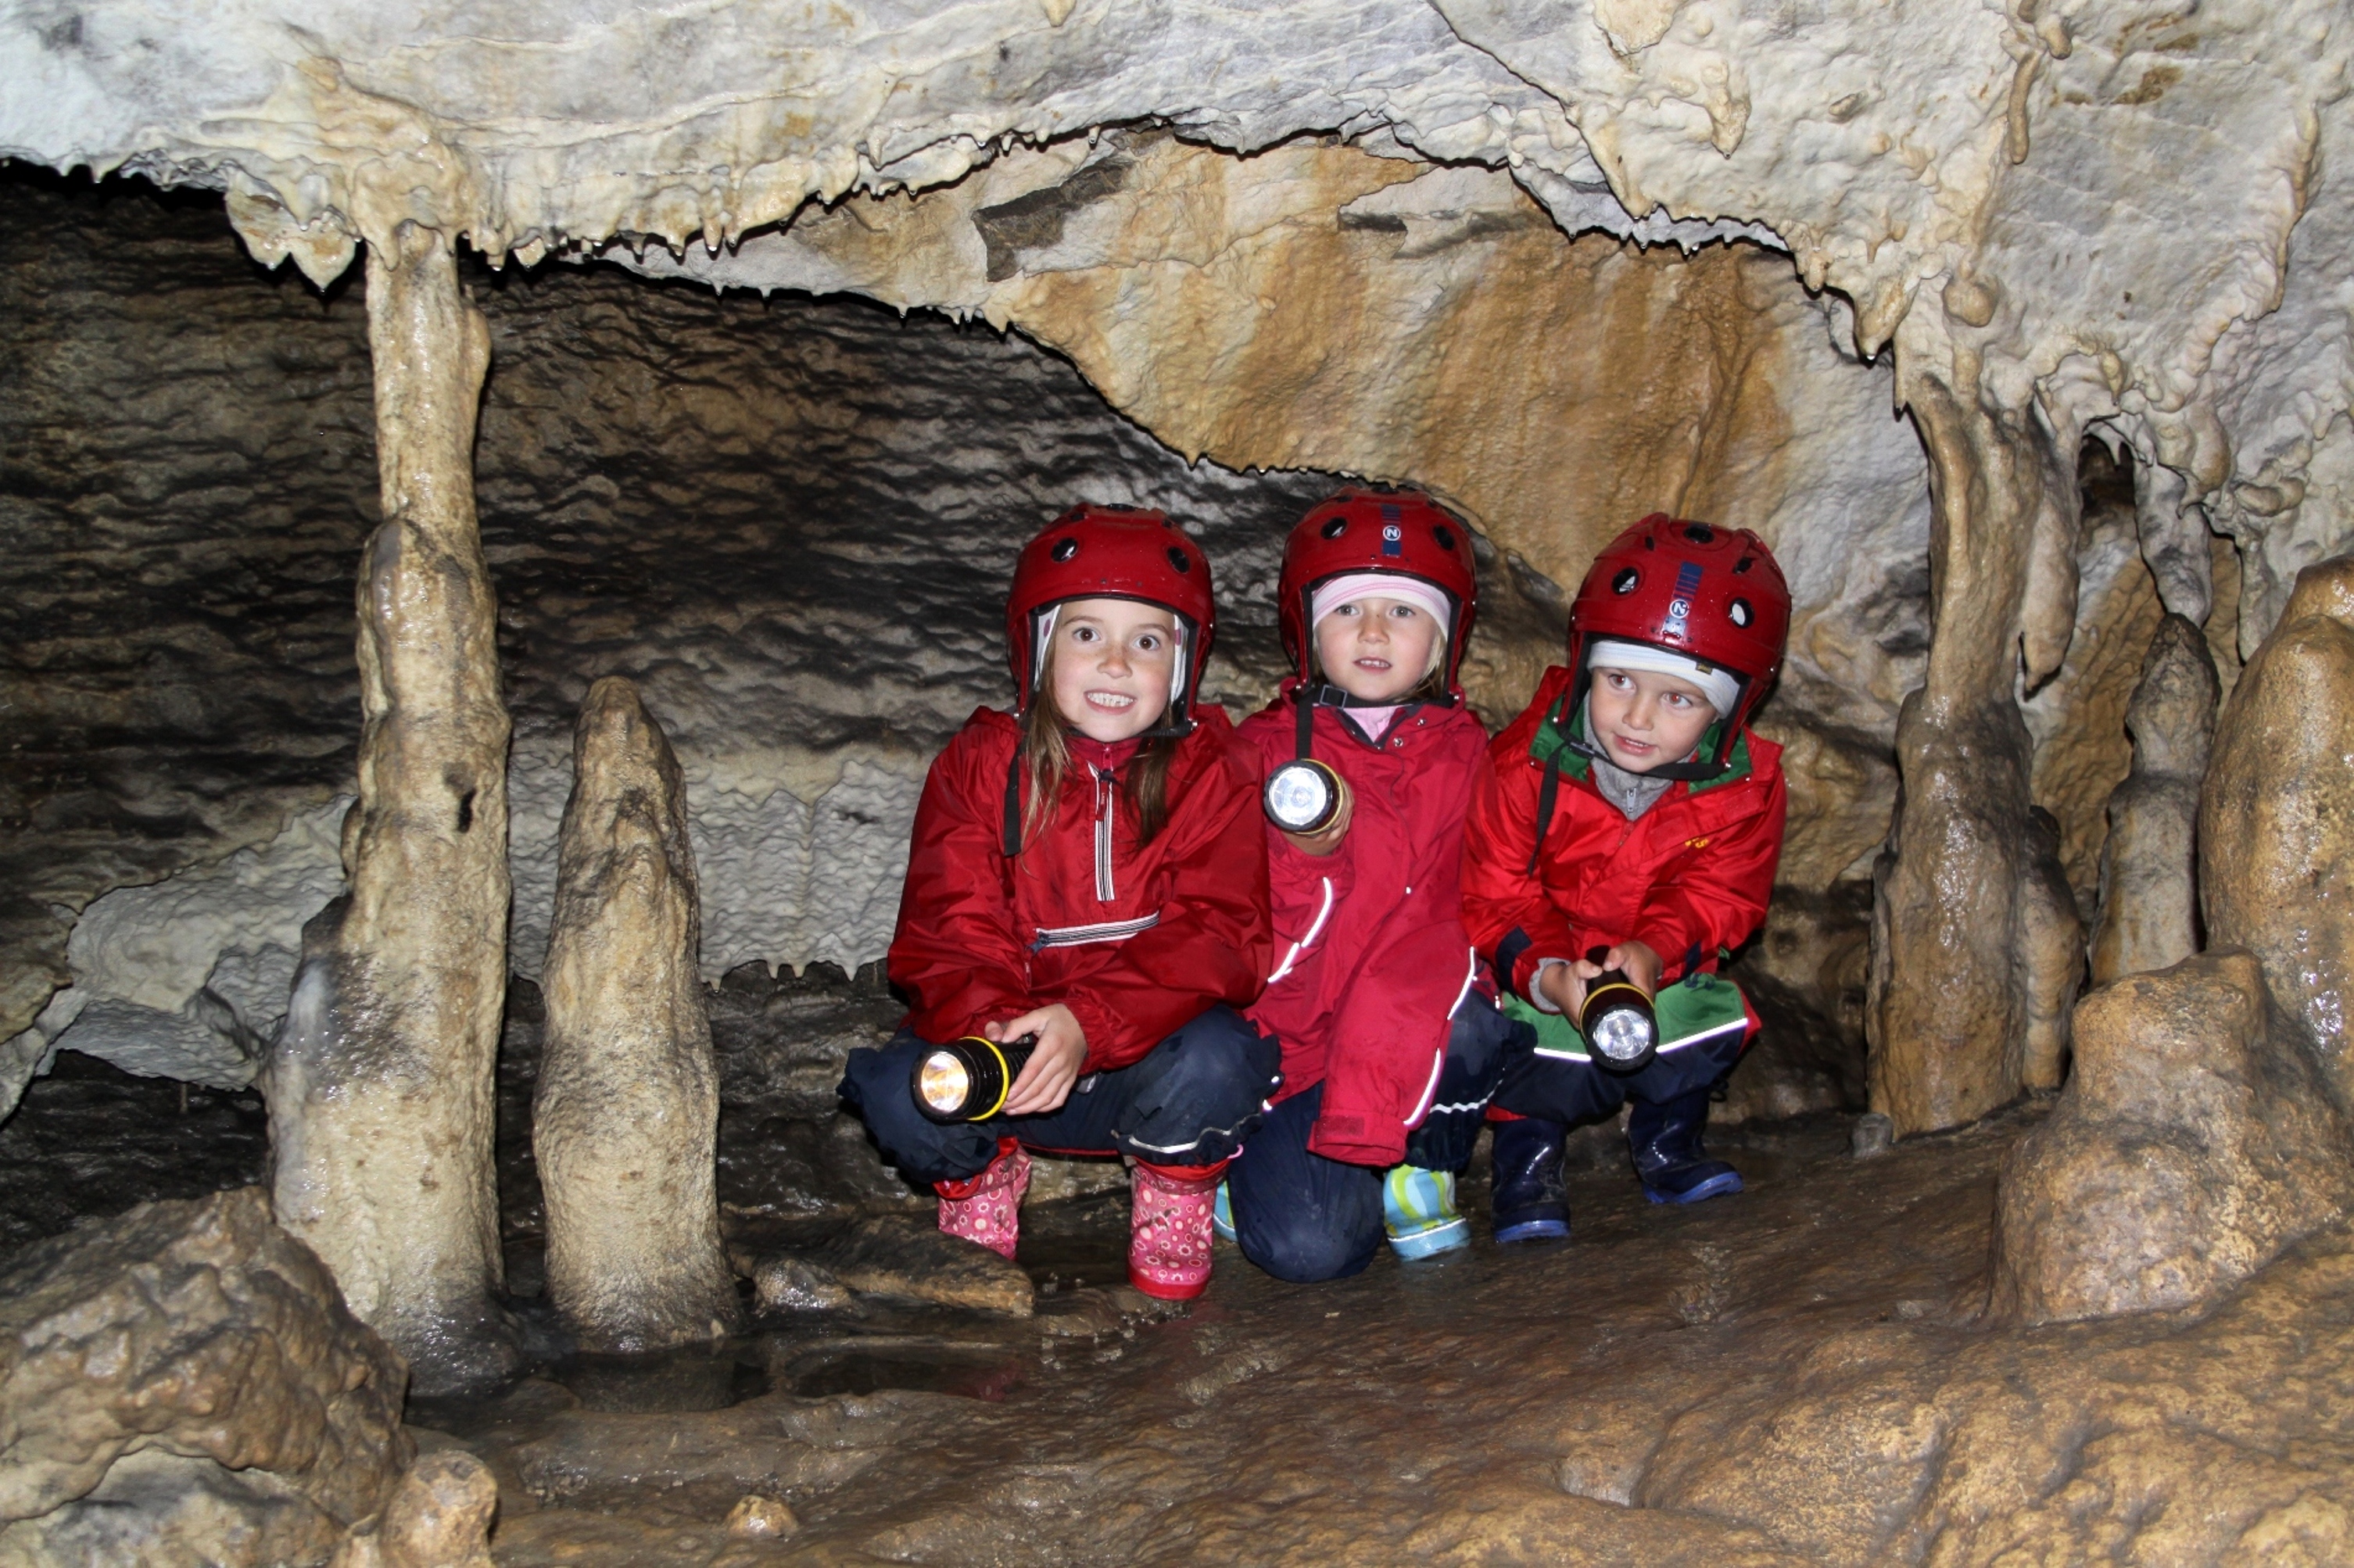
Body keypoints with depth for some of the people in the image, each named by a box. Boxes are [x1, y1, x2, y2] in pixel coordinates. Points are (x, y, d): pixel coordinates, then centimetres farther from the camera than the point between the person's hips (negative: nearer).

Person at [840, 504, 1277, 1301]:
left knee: (1218, 1062, -33)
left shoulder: (1211, 773, -3)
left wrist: (1087, 1023, -32)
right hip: (1005, 1055, 1)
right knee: (898, 1092, -27)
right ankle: (982, 1175, 12)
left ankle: (1175, 1193, 4)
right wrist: (988, 1029, -31)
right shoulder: (980, 764, 1)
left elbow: (1216, 935, -16)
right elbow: (947, 928, -8)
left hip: (1148, 1050, -1)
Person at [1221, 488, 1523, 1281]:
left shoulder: (1463, 754, 1)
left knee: (1471, 1030, -34)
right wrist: (1305, 854, -28)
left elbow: (1449, 916, -8)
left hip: (1416, 1023, 1)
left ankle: (1419, 1172, -2)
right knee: (1308, 1246, -21)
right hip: (1290, 1042, -1)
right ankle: (1256, 1162, 15)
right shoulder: (1265, 749, -1)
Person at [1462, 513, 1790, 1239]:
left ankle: (1667, 1144, 9)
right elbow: (1495, 899, -16)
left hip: (1664, 970, 3)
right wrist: (1550, 975, -35)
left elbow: (1716, 899, -11)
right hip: (1541, 972, -3)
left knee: (1710, 1018, -23)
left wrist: (1652, 953, -32)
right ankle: (1527, 1153, 3)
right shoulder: (1526, 763, -19)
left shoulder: (1744, 786, -11)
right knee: (1556, 1056, -30)